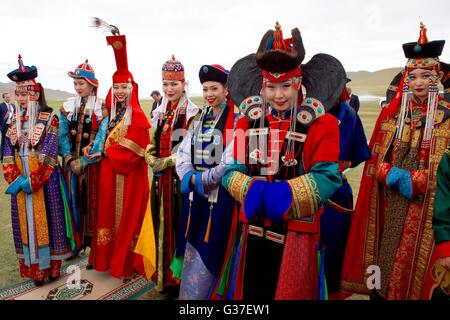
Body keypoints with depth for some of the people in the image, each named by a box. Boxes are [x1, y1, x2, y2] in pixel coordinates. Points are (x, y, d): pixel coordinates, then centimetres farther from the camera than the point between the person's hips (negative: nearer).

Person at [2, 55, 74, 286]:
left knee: (47, 220, 3)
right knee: (26, 221, 10)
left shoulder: (49, 119, -7)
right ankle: (34, 268, 23)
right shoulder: (15, 120, 10)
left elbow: (49, 153, -14)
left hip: (44, 178, -5)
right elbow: (8, 151, 5)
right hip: (20, 179, 6)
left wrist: (32, 180, -19)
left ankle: (51, 266, 17)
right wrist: (14, 178, -8)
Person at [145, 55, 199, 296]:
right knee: (161, 226, 13)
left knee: (180, 226, 1)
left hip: (181, 178, -6)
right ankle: (164, 276, 30)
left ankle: (179, 278, 17)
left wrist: (166, 162, -16)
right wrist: (153, 162, -5)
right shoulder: (159, 113, 13)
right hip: (160, 178, 6)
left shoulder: (193, 113, -6)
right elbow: (151, 145, 14)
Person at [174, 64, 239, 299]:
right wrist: (191, 178, -10)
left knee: (208, 251, 0)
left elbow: (233, 162, -16)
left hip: (220, 194, -5)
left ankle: (195, 294, 18)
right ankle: (187, 291, 29)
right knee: (192, 249, 12)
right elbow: (183, 154, 8)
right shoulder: (199, 119, 14)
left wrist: (202, 179, -11)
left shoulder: (236, 120, -5)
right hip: (194, 193, 6)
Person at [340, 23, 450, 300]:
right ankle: (379, 291, 26)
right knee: (385, 251, 8)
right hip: (390, 199, 2)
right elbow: (376, 157, 6)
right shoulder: (392, 112, 7)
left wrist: (414, 181, -17)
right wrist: (392, 175, -13)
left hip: (425, 203, -2)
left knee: (413, 259, 3)